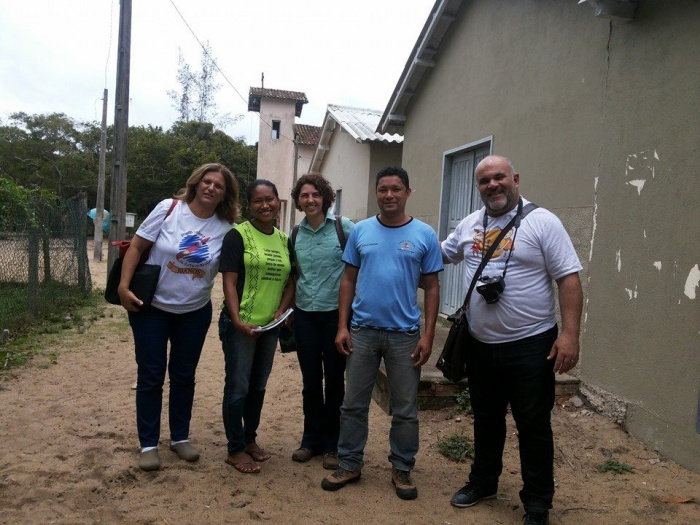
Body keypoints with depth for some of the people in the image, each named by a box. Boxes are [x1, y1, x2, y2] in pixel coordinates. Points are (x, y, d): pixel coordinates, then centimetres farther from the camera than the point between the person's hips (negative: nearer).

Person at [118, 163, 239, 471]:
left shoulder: (226, 228, -6)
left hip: (195, 313, 2)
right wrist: (124, 286, -15)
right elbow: (137, 247, -8)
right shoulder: (168, 208, -11)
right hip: (152, 308, -2)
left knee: (183, 376, 13)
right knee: (151, 376, 4)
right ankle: (148, 444, 18)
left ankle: (180, 437, 29)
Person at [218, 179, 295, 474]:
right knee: (238, 386, 4)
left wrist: (281, 310, -5)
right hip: (240, 324, -6)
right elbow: (229, 281, -13)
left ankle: (250, 439, 35)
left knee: (258, 385, 17)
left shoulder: (284, 240, 8)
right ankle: (235, 450, 19)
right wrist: (237, 321, -21)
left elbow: (291, 281, 11)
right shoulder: (238, 235, -9)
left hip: (270, 326, 6)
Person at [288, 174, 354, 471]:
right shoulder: (295, 234, 6)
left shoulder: (343, 227, -7)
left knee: (334, 380, 8)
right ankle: (311, 438, 28)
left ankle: (331, 443, 24)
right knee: (310, 380, 11)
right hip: (304, 314, 3)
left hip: (336, 313, -3)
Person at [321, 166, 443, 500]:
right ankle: (350, 464, 28)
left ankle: (402, 469, 29)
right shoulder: (361, 231, 2)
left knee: (405, 409, 11)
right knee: (353, 403, 11)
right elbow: (348, 280, 5)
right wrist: (342, 326, -1)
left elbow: (431, 287, 0)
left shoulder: (424, 234, -2)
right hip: (362, 331, 2)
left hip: (405, 334, -1)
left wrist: (428, 335, -5)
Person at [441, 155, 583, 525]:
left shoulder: (541, 221, -10)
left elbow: (569, 278, -13)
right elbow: (440, 254, 23)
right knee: (485, 419, 21)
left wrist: (569, 333, -20)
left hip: (530, 345, -5)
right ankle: (483, 481, 41)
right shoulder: (469, 225, 7)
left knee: (533, 426, 8)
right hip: (480, 344, 5)